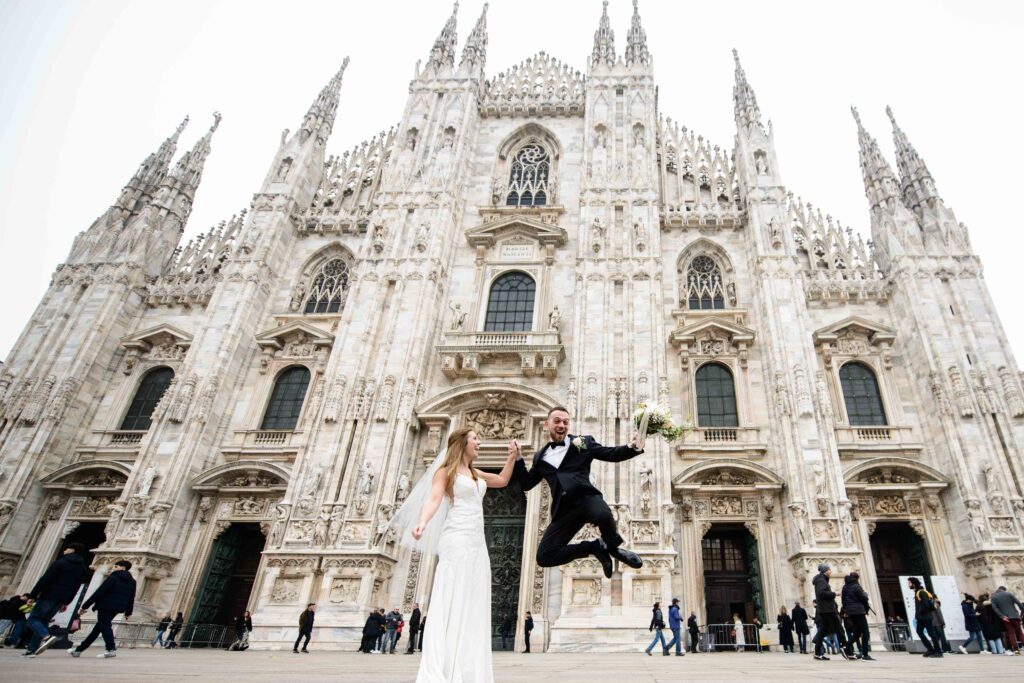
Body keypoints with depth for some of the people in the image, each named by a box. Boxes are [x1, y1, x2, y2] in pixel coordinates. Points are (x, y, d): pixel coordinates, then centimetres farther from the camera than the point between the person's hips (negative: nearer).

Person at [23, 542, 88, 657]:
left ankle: (46, 636, -26)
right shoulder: (83, 568, 11)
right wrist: (66, 602, 17)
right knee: (44, 621, 15)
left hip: (49, 596, -6)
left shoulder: (60, 562, -9)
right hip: (61, 600, 6)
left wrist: (32, 596, -9)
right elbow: (76, 587, 12)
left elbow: (44, 580, -13)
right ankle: (32, 649, 8)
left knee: (33, 619, -1)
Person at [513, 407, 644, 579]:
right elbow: (526, 484, 21)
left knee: (603, 515, -38)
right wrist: (517, 459, 10)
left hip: (586, 498, -3)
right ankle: (595, 547, 9)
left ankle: (613, 547, 0)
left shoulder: (584, 442, 13)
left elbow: (612, 454, 5)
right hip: (564, 510, 3)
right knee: (544, 557, -12)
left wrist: (633, 447, -13)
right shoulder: (540, 456, 20)